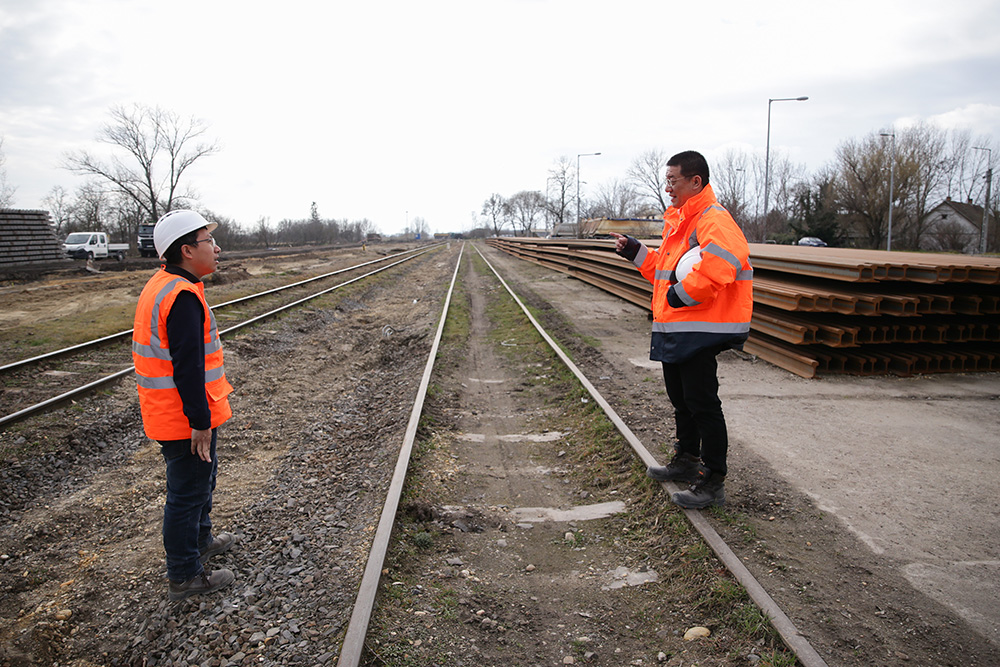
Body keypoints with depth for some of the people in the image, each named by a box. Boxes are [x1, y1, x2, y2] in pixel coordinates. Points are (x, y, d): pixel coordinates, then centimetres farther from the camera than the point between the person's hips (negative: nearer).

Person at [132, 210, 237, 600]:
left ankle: (200, 541, 46)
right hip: (186, 420, -11)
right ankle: (184, 577, 20)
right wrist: (200, 421, -21)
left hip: (167, 413, 11)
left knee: (203, 474, 27)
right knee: (187, 493, 4)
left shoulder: (162, 286, 9)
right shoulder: (183, 296, -25)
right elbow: (187, 367, -27)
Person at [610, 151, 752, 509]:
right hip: (674, 330, 10)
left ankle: (713, 482, 7)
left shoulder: (713, 219, -15)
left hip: (701, 331, -10)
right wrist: (637, 252, 18)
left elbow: (720, 261, -34)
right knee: (681, 398, 20)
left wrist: (684, 292, -25)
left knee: (702, 404, -4)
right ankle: (687, 460, 37)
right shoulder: (678, 220, 18)